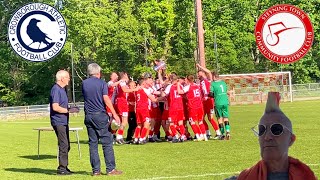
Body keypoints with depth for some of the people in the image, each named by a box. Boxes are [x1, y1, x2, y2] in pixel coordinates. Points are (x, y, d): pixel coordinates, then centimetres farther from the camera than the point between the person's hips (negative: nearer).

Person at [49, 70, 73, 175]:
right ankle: (62, 168, -5)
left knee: (66, 145, 15)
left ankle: (64, 167, 23)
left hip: (63, 121, 10)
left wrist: (70, 109, 15)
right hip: (58, 121, -10)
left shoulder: (61, 89, 17)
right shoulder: (56, 90, -15)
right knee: (64, 145, -10)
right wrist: (68, 110, -17)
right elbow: (55, 107, -23)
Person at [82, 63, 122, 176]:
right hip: (100, 115, -4)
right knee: (107, 143, 0)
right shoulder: (101, 83, -5)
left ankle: (96, 170, 6)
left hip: (88, 116, 4)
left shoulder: (84, 84, 7)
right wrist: (114, 114, -12)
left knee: (92, 143, 6)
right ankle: (110, 169, -2)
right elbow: (106, 99, -13)